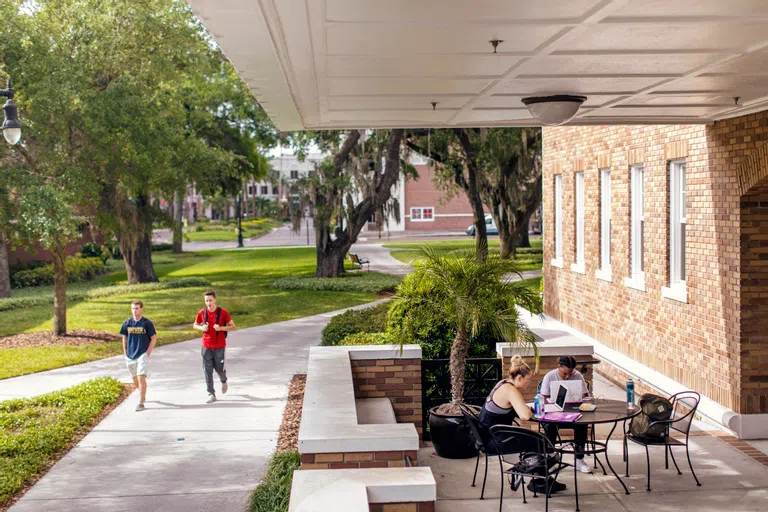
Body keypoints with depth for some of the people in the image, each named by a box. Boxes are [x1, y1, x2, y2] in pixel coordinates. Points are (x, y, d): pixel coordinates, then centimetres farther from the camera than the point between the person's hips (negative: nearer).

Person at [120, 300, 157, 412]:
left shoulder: (147, 323, -6)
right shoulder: (127, 323, 4)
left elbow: (154, 338, -2)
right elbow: (124, 338, 14)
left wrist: (148, 353, -8)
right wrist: (125, 353, 9)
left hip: (142, 354, -4)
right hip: (130, 355, 5)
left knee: (141, 377, -15)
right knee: (135, 379, 16)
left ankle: (141, 403, -11)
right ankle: (143, 395, 41)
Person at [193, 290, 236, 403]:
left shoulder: (223, 312, -8)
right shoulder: (202, 313, 0)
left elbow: (233, 327, -5)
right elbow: (195, 325, 15)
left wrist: (221, 328, -20)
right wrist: (201, 328, -8)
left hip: (219, 346, -2)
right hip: (206, 346, 2)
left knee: (219, 368, 4)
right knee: (208, 370, -2)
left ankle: (224, 381, 39)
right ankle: (211, 394, 5)